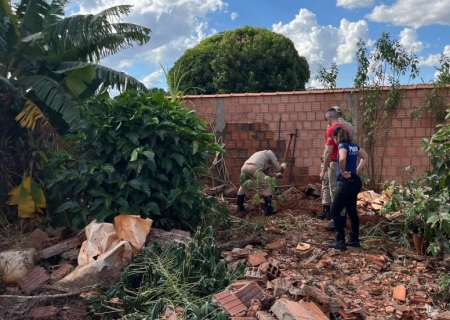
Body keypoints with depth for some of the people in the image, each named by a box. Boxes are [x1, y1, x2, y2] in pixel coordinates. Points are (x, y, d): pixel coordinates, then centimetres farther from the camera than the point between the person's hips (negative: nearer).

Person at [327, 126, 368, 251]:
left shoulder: (342, 145, -14)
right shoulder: (354, 145, 11)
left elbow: (342, 159, -34)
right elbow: (365, 157, 24)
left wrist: (343, 172, -18)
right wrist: (357, 170, 15)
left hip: (346, 182, -9)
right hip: (355, 181, 9)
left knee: (335, 211, -3)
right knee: (352, 211, 17)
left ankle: (340, 242, -3)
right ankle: (354, 239, 24)